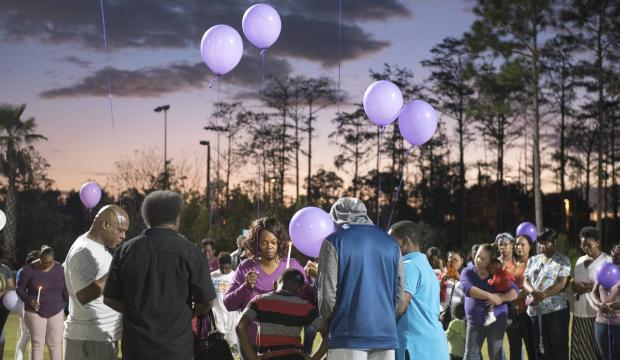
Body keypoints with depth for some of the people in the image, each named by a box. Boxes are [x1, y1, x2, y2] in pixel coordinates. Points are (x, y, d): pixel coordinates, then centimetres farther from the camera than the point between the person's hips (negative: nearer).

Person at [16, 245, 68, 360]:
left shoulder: (59, 269, -1)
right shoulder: (29, 270, -9)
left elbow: (65, 290, 6)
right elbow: (19, 288, 0)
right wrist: (28, 300, -19)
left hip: (56, 311, 2)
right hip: (35, 312, -2)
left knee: (55, 343, 2)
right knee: (37, 343, -2)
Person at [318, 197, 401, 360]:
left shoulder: (334, 242, -1)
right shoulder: (390, 243, 14)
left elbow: (327, 294, -5)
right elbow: (399, 294, 12)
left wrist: (329, 328, 10)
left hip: (349, 335, -4)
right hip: (386, 333, 5)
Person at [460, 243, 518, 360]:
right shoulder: (468, 272, -6)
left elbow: (514, 292, -10)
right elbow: (466, 288, -27)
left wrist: (501, 298, -31)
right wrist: (490, 296, -35)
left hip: (496, 320, 0)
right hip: (475, 320, 1)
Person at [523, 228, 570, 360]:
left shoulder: (562, 260, 0)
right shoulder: (532, 260, 15)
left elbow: (561, 284, -10)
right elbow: (525, 281, 7)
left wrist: (541, 296, -19)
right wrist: (533, 292, -16)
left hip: (555, 310, -5)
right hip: (535, 311, 5)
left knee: (558, 348, -3)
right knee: (540, 349, 7)